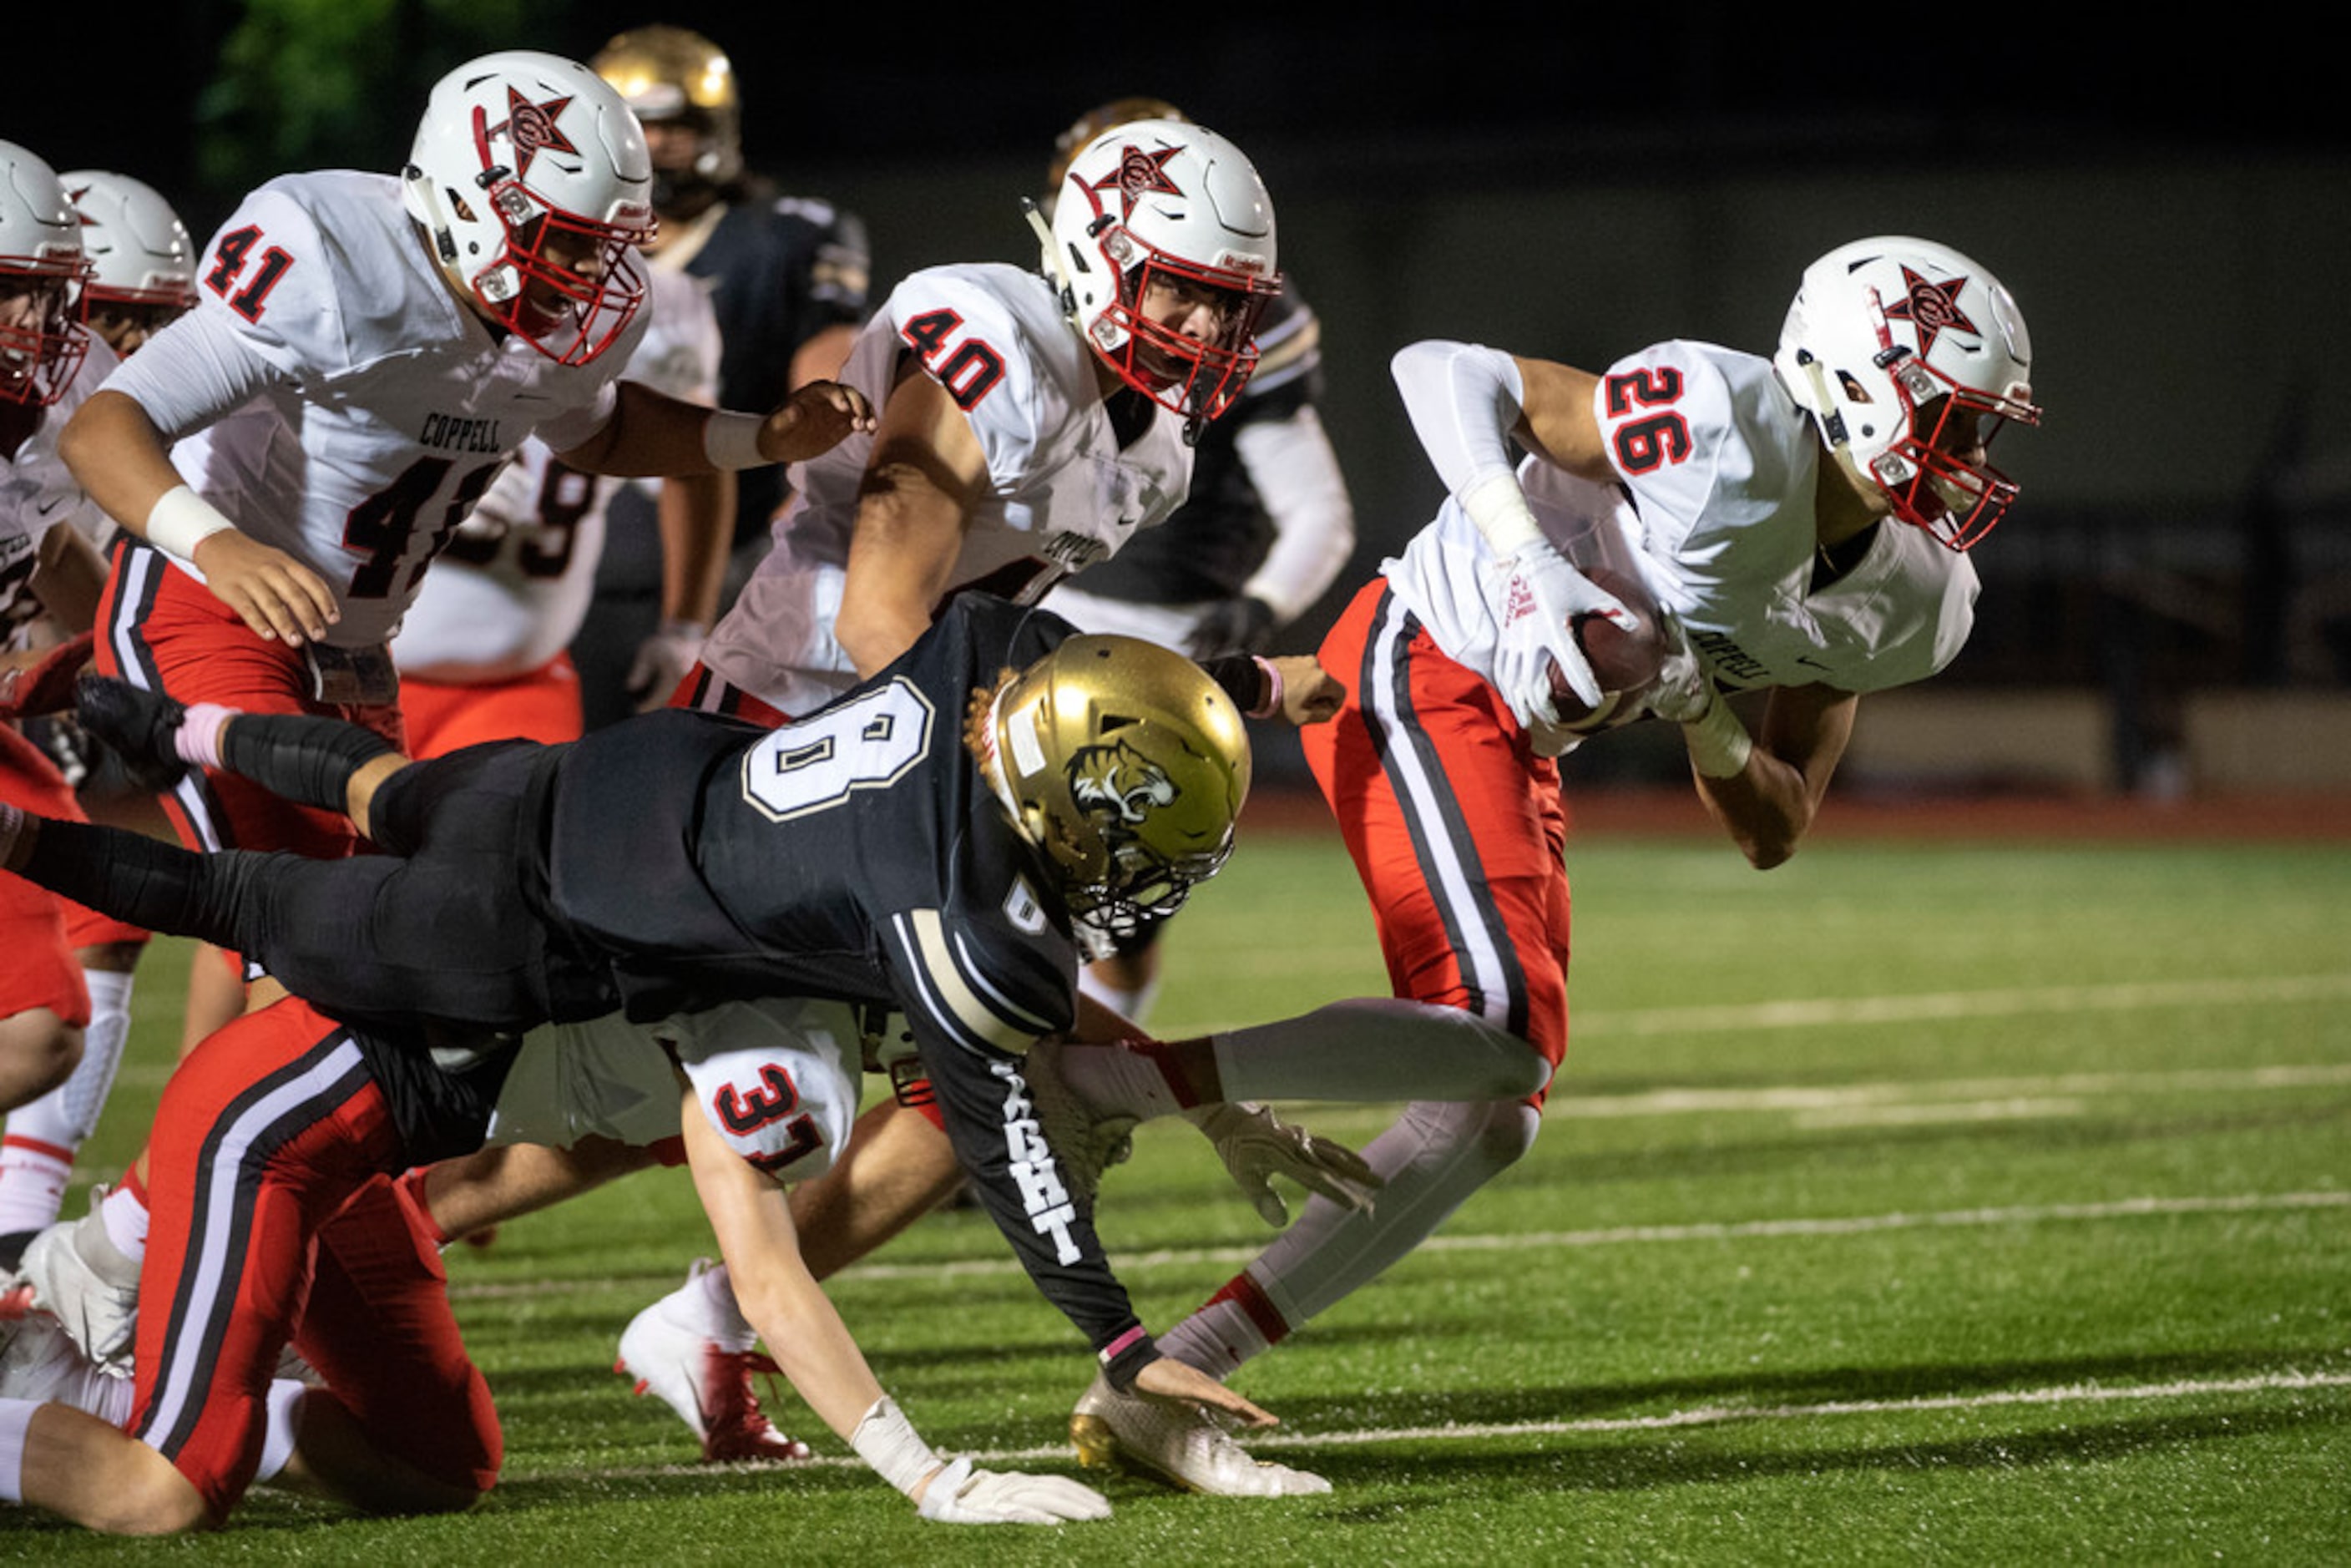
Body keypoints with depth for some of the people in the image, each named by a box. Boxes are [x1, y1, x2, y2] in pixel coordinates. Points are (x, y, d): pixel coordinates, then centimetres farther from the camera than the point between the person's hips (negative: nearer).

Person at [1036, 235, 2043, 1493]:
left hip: (1521, 740, 10)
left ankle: (1158, 1389, 6)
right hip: (1423, 669, -10)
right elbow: (1444, 371, -17)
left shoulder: (1905, 601, 4)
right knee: (1488, 1024, -25)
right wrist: (1531, 565, -29)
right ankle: (1081, 1075, -19)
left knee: (1494, 1114, 5)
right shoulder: (1731, 429, -21)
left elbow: (1775, 832, 7)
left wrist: (1706, 720, -14)